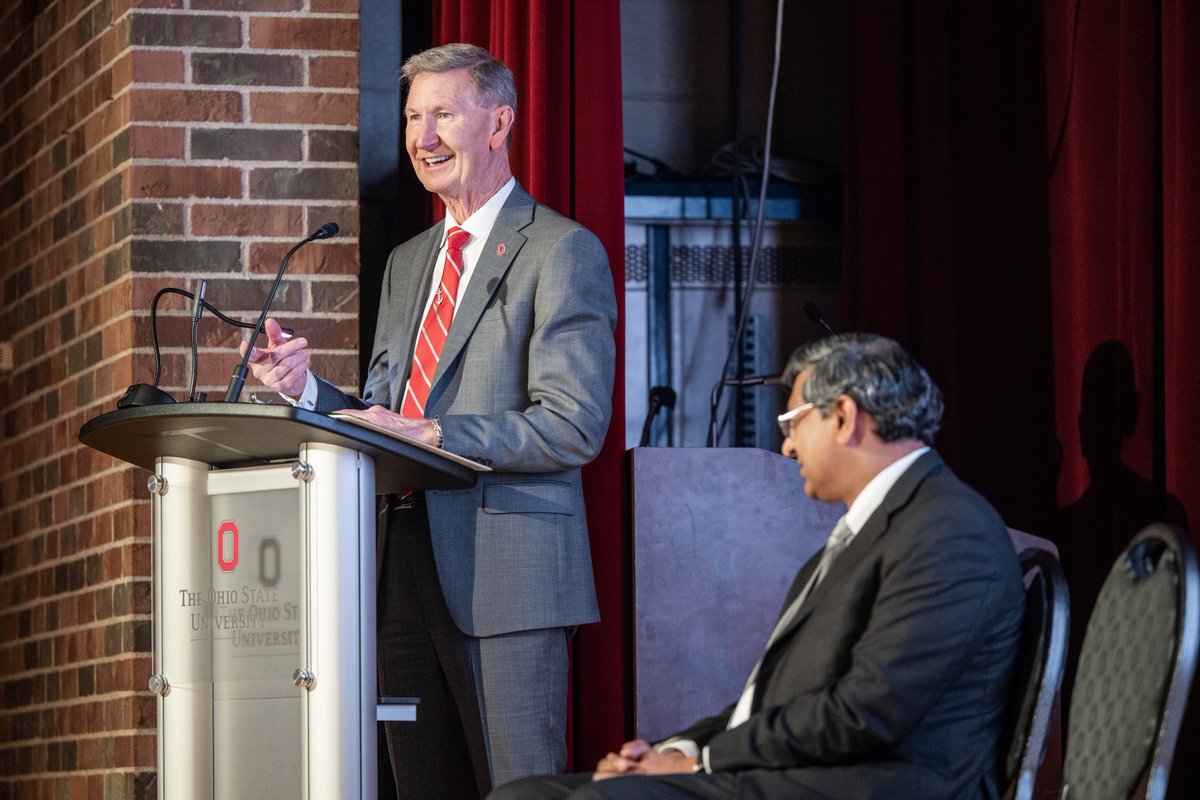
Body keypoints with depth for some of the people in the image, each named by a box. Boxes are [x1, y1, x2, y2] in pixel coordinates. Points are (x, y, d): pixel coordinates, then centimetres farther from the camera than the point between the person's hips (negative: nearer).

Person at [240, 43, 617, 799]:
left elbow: (573, 426, -13)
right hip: (410, 567, 7)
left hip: (504, 568, -7)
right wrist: (308, 388, 1)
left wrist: (429, 435, -19)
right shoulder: (407, 263, 22)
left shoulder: (561, 250, -4)